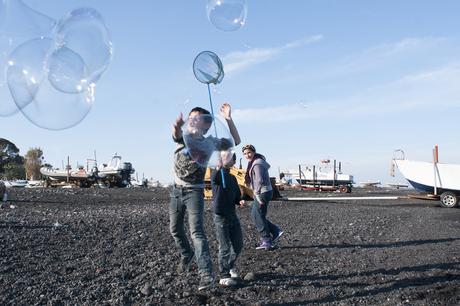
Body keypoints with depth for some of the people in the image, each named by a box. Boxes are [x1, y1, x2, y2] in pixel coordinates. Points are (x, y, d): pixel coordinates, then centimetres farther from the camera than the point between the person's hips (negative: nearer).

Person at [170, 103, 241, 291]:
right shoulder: (183, 138, -4)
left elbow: (235, 141, -17)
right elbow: (176, 133, -29)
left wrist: (228, 119, -31)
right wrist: (177, 125, -55)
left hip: (194, 192, -4)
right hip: (176, 190, 5)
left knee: (196, 231, -19)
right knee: (175, 229, 17)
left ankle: (206, 275, -22)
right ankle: (186, 255, 45)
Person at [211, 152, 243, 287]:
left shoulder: (233, 178, 13)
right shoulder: (216, 175, -10)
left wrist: (240, 201, -5)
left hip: (232, 214, 7)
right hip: (220, 216, -7)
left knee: (238, 244, 13)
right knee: (225, 247, -2)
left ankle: (230, 265, 38)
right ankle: (224, 276, 11)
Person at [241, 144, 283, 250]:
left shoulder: (257, 164, -18)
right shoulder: (253, 163, 14)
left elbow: (260, 180, -25)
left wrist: (257, 194, -25)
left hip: (262, 193, -10)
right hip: (261, 192, 10)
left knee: (259, 217, -2)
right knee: (254, 214, 16)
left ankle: (266, 242, 9)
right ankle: (276, 231, 18)